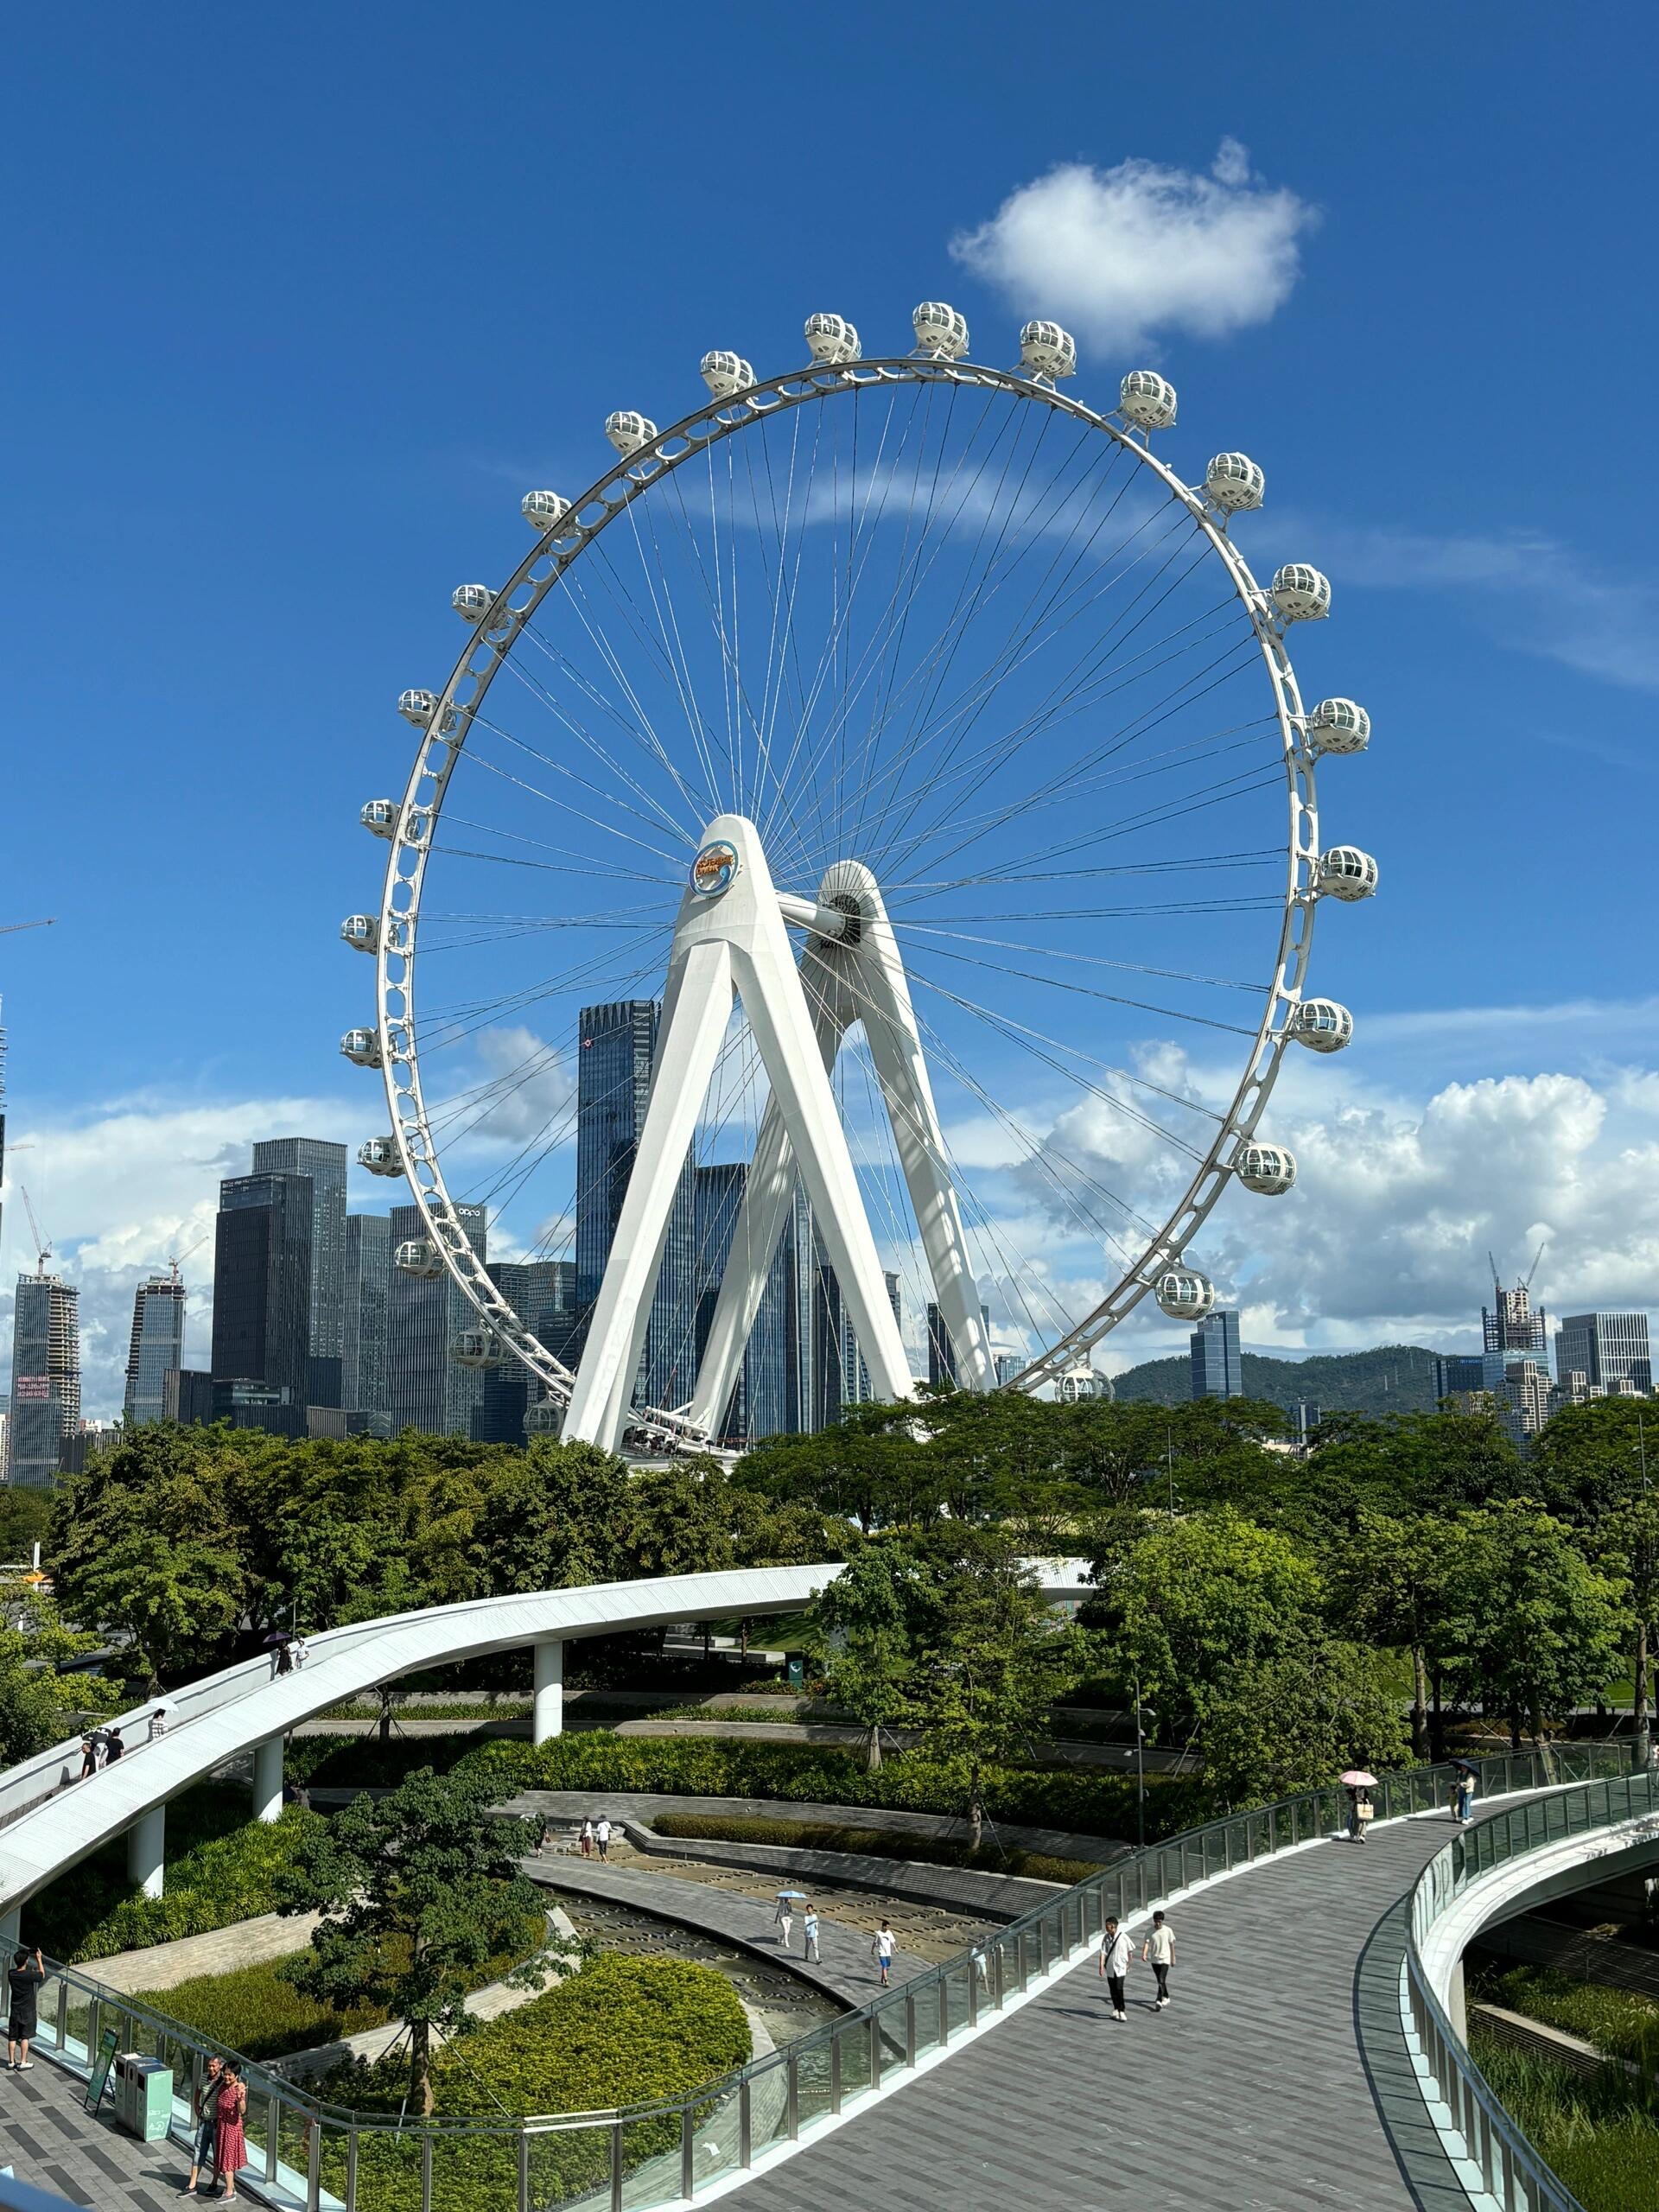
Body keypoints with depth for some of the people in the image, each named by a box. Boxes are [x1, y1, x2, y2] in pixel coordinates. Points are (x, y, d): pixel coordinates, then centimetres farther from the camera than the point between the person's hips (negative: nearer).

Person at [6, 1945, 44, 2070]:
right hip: (27, 2011, -4)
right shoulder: (29, 1975, -20)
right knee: (25, 2037, 4)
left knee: (12, 2037, 11)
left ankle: (11, 2062, 18)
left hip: (15, 2010, 4)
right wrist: (39, 1959, 5)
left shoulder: (11, 1974, -8)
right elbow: (42, 1975, 0)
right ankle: (23, 2062, 7)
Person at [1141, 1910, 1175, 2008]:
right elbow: (1146, 1943, -12)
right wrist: (1144, 1954, -30)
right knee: (1160, 1981, 16)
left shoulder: (1168, 1930, -8)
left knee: (1161, 1981, -15)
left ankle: (1158, 2001, -18)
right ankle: (1166, 1997, 36)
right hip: (1154, 1959, 3)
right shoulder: (1150, 1931, -5)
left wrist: (1173, 1958, 7)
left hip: (1165, 1959, -3)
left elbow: (1171, 1945, 1)